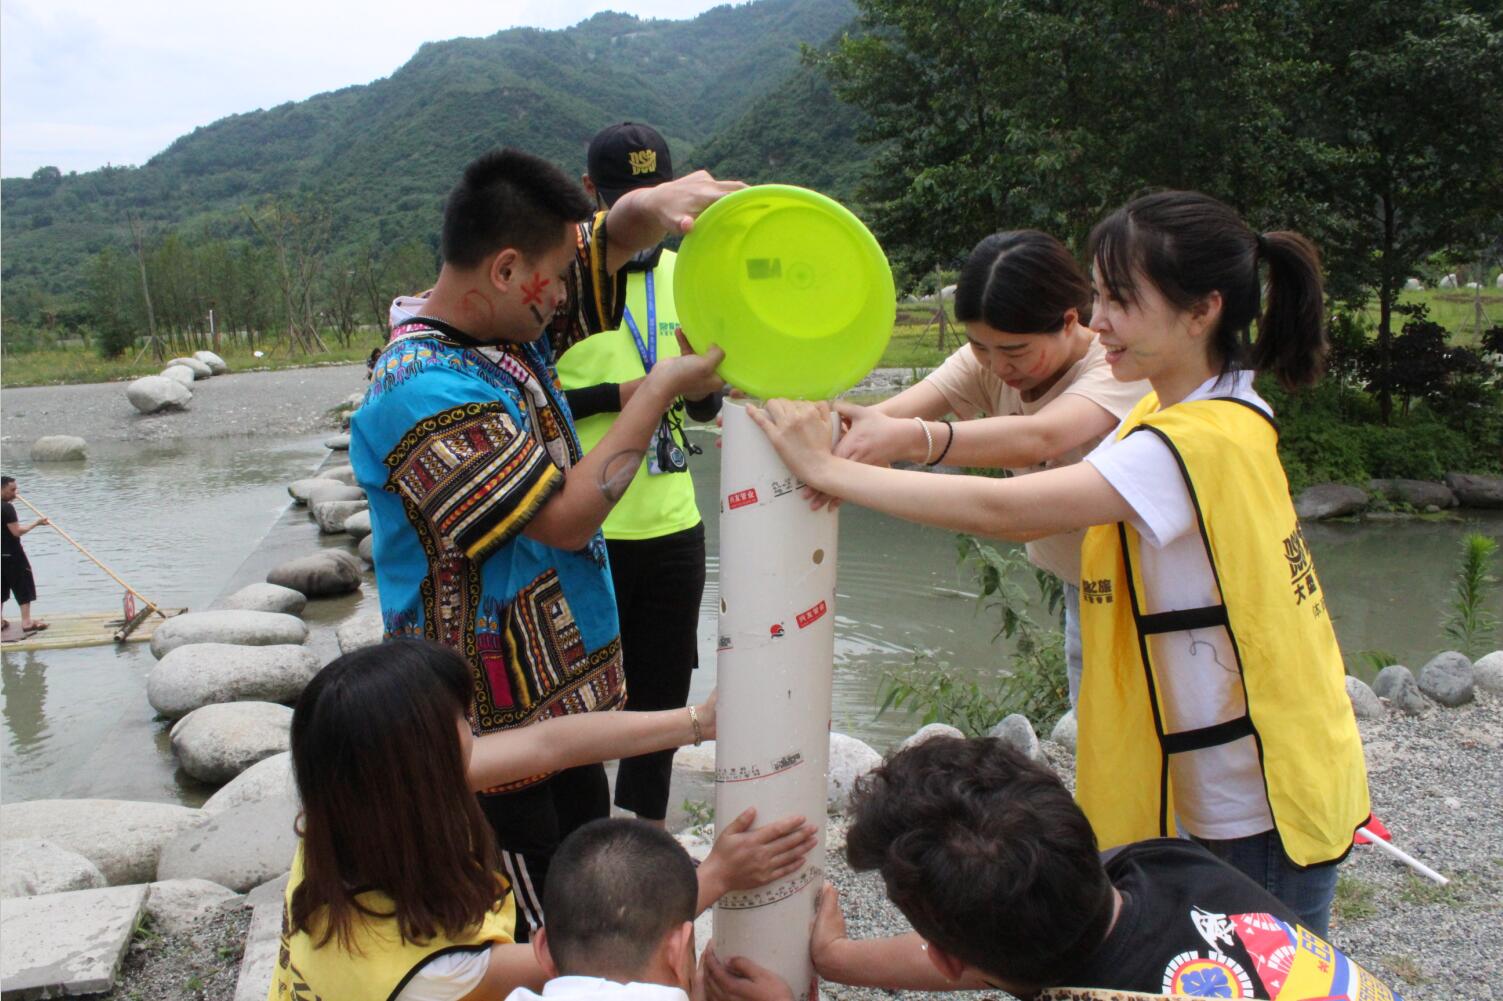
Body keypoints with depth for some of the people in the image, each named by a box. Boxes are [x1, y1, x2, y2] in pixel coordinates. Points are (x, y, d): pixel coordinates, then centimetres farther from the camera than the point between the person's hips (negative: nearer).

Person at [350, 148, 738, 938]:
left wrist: (660, 201, -16)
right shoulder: (422, 393, -25)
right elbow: (564, 517, -24)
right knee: (540, 938, 5)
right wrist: (662, 390, -17)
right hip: (495, 721, -9)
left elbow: (610, 241, 9)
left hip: (561, 689, 9)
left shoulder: (512, 325, 2)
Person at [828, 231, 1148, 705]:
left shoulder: (1120, 366, -28)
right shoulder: (986, 362, -10)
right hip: (1080, 591, 6)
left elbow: (1039, 438, -49)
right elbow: (887, 413, -27)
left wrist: (909, 438, -65)